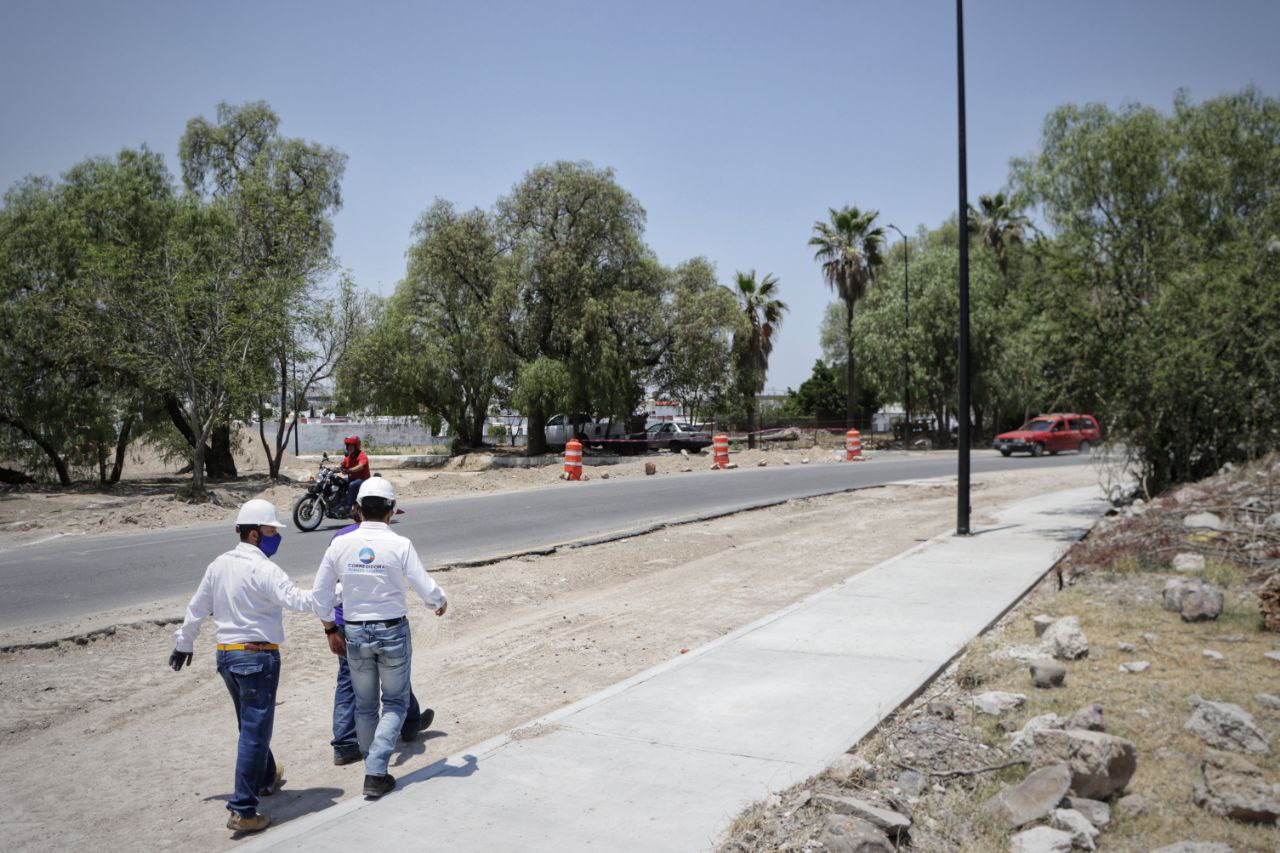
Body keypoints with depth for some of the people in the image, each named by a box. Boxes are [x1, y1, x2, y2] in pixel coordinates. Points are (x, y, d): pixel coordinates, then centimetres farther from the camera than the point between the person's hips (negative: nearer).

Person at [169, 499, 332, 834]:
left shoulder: (218, 565, 8)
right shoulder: (263, 569, -17)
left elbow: (196, 608, 18)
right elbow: (296, 600, -29)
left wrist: (184, 643, 31)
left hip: (226, 655, 8)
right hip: (258, 656, -8)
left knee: (250, 726, 24)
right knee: (255, 732, -3)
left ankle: (266, 778, 45)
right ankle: (242, 811, -2)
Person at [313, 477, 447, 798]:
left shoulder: (340, 544, -5)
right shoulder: (399, 545, -14)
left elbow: (320, 593, 3)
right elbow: (427, 589, -12)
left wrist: (331, 630, 17)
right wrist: (440, 603, 10)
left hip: (354, 633, 3)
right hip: (392, 631, -3)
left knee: (364, 705, 19)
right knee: (395, 703, 12)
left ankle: (374, 768, 30)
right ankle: (375, 773, 1)